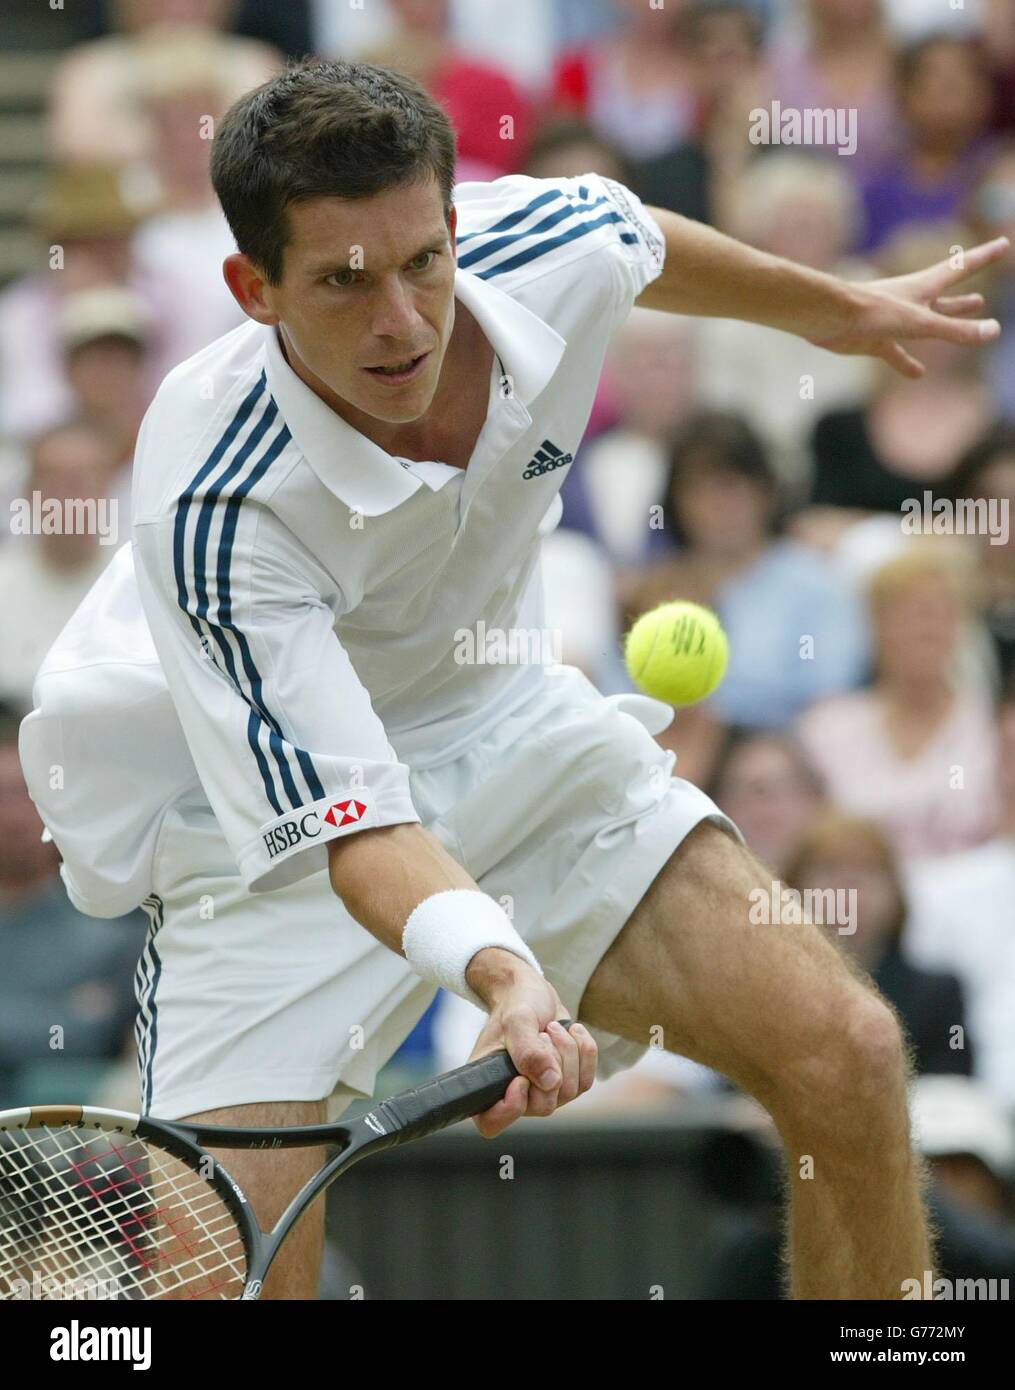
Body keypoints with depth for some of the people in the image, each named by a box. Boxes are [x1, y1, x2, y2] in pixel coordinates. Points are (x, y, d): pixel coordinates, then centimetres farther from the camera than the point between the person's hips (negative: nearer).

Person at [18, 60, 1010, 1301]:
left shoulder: (552, 247, -20)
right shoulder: (210, 509, -35)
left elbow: (647, 243, 7)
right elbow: (348, 816, -37)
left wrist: (835, 310, 25)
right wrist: (500, 972, -56)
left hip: (501, 724, 5)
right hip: (262, 810, -5)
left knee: (846, 1057, -11)